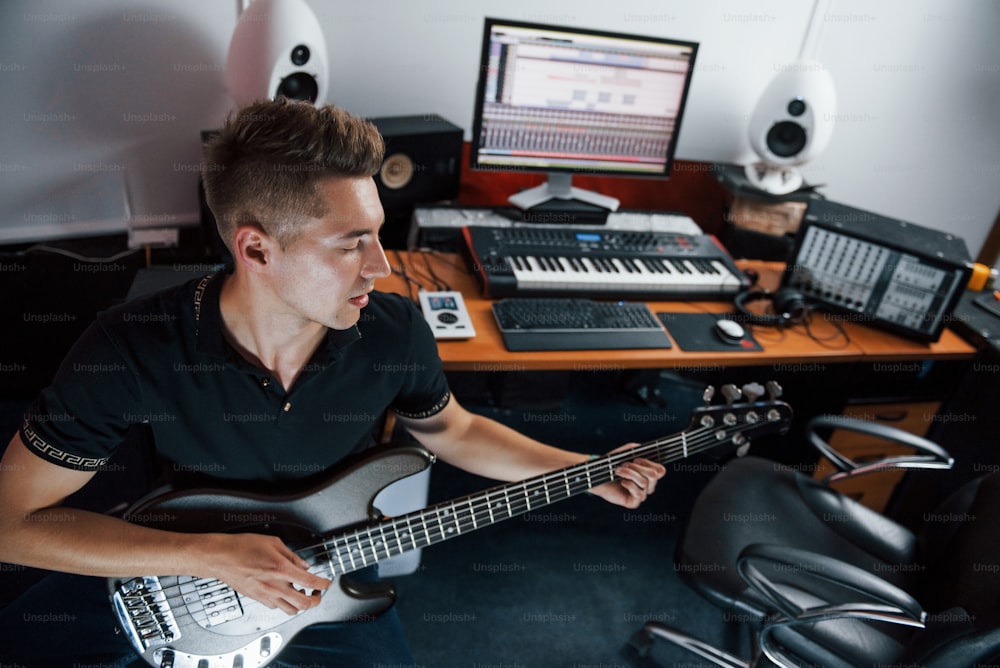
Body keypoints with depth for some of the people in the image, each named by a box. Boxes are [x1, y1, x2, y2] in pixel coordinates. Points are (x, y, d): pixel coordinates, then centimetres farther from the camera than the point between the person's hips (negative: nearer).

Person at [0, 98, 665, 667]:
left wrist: (587, 471, -7)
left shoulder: (396, 332, -20)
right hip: (177, 564, -1)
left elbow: (453, 431, -2)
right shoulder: (130, 348, -26)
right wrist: (209, 555, -27)